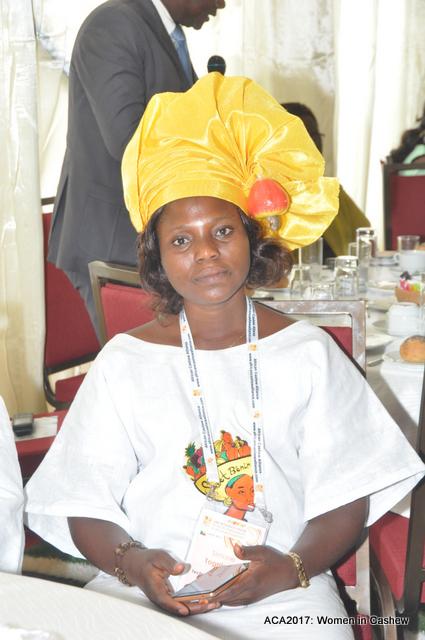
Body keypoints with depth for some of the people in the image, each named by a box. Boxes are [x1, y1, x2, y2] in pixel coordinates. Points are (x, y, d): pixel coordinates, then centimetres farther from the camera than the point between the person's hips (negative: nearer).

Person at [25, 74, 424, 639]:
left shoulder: (307, 353, 6)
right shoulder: (124, 361, 6)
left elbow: (347, 493, 3)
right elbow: (84, 505, 3)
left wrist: (290, 567, -13)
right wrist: (131, 562, -15)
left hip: (284, 592, 1)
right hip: (144, 590, 0)